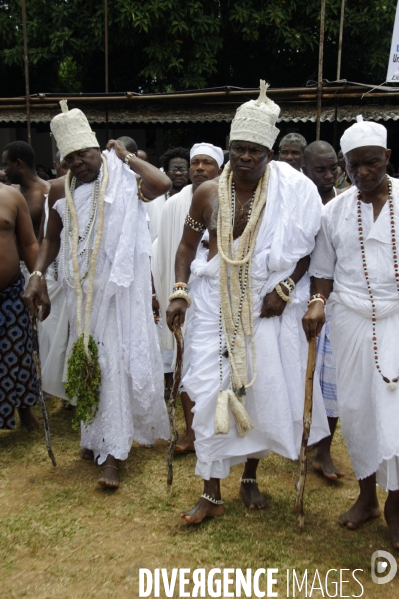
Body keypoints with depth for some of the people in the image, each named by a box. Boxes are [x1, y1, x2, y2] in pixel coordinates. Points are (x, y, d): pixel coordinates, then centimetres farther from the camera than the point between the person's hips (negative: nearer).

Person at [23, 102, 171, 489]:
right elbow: (52, 238, 14)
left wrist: (126, 156, -12)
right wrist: (38, 275, 1)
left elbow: (163, 184, -26)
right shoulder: (60, 189, 5)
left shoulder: (124, 181, -6)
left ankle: (113, 455, 3)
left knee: (117, 362, -4)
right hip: (81, 290, 4)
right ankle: (98, 438, 31)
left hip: (119, 287, -4)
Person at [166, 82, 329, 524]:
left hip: (265, 304, 0)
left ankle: (250, 478, 31)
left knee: (260, 389, 8)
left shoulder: (289, 195, -4)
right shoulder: (208, 193, 0)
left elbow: (306, 249, 0)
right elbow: (187, 245, 8)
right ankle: (211, 493, 13)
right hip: (214, 302, 1)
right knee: (211, 392, -1)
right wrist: (180, 292, -3)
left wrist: (284, 290, -12)